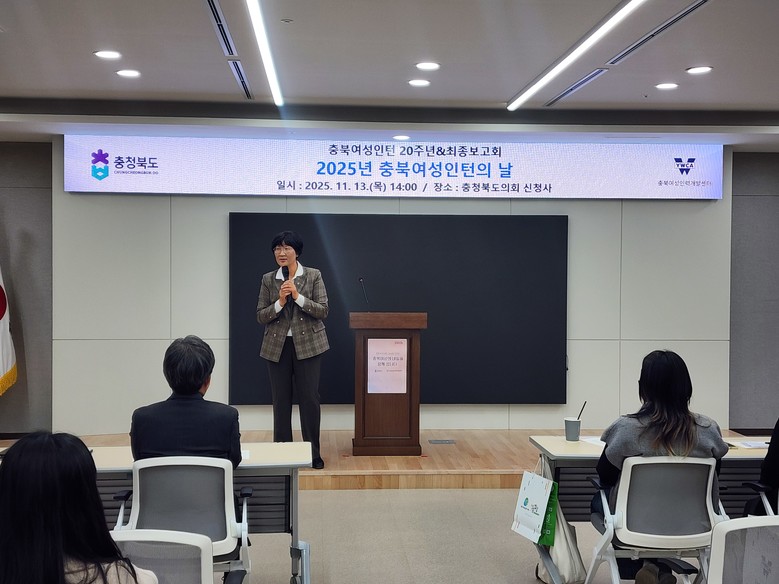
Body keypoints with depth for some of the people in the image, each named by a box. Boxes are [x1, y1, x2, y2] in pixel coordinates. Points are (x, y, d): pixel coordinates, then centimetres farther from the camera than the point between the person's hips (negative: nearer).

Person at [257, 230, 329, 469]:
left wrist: (298, 296, -17)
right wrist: (279, 302, -14)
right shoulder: (268, 280, 5)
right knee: (280, 400, 6)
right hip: (277, 347, 2)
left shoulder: (313, 276, 0)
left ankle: (313, 453, 10)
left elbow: (323, 311, -6)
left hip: (307, 344, -2)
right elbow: (261, 316, 3)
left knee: (310, 398, -1)